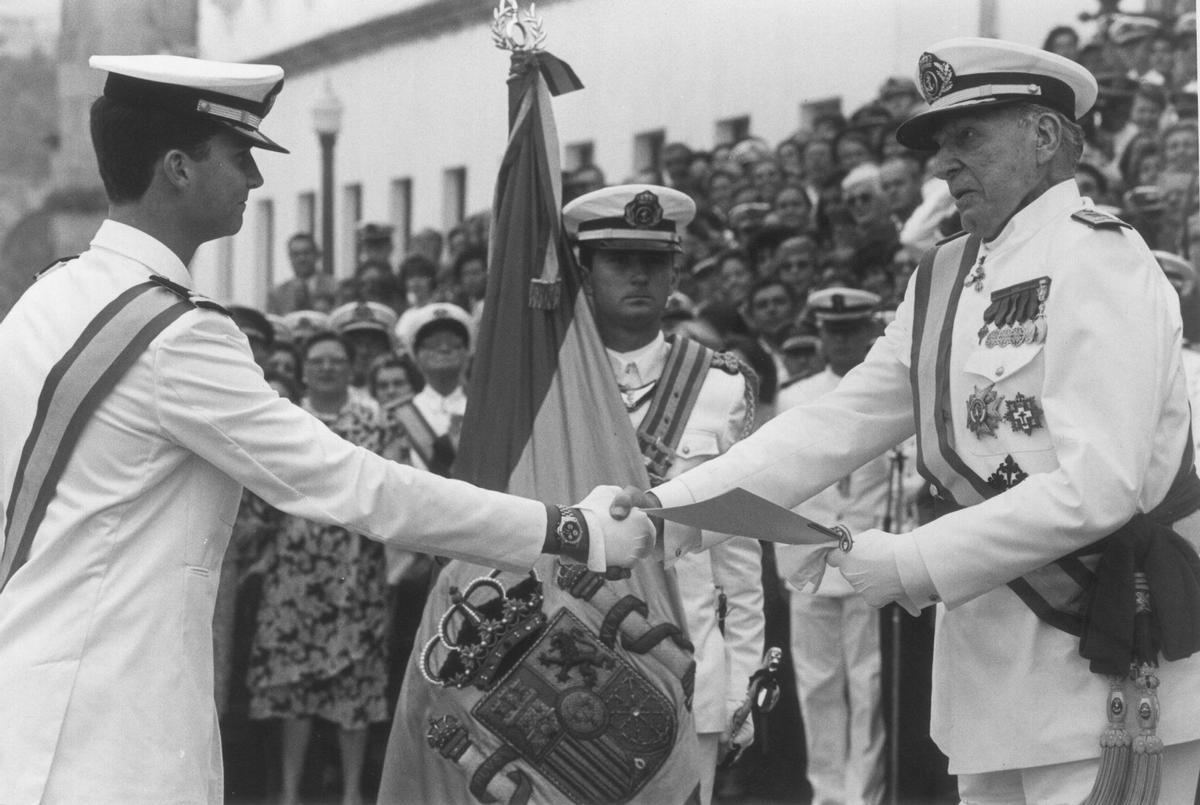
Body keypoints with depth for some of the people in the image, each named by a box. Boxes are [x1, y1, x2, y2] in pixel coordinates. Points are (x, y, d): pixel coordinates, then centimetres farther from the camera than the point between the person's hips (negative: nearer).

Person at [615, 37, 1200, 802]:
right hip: (994, 660, 7)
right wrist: (673, 506, -1)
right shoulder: (942, 280, 11)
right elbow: (839, 423, 9)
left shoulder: (1097, 260, -12)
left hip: (1107, 658, -7)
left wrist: (913, 562, -18)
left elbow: (1094, 486, -20)